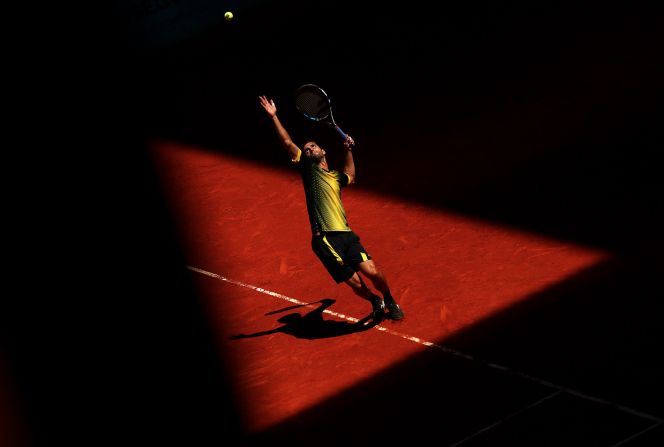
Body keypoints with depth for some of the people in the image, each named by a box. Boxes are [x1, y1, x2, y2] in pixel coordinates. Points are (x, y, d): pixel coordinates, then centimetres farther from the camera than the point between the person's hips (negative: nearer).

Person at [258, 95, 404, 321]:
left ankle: (390, 302, 17)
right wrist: (273, 116, -6)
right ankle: (376, 302, 24)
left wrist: (348, 150, 39)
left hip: (346, 234, 4)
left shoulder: (335, 177, 22)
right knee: (354, 281, -6)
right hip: (324, 239, -4)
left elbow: (350, 176, 47)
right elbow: (288, 143, 0)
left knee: (372, 271, -11)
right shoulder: (308, 169, 10)